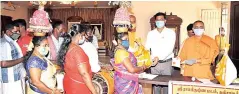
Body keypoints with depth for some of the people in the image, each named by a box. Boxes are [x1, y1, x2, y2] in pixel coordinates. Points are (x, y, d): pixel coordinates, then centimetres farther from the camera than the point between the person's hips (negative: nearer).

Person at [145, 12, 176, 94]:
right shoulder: (151, 33, 7)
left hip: (167, 63, -2)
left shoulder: (171, 33, -2)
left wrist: (159, 57, -28)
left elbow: (169, 49, -14)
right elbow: (147, 48, 0)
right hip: (154, 63, 2)